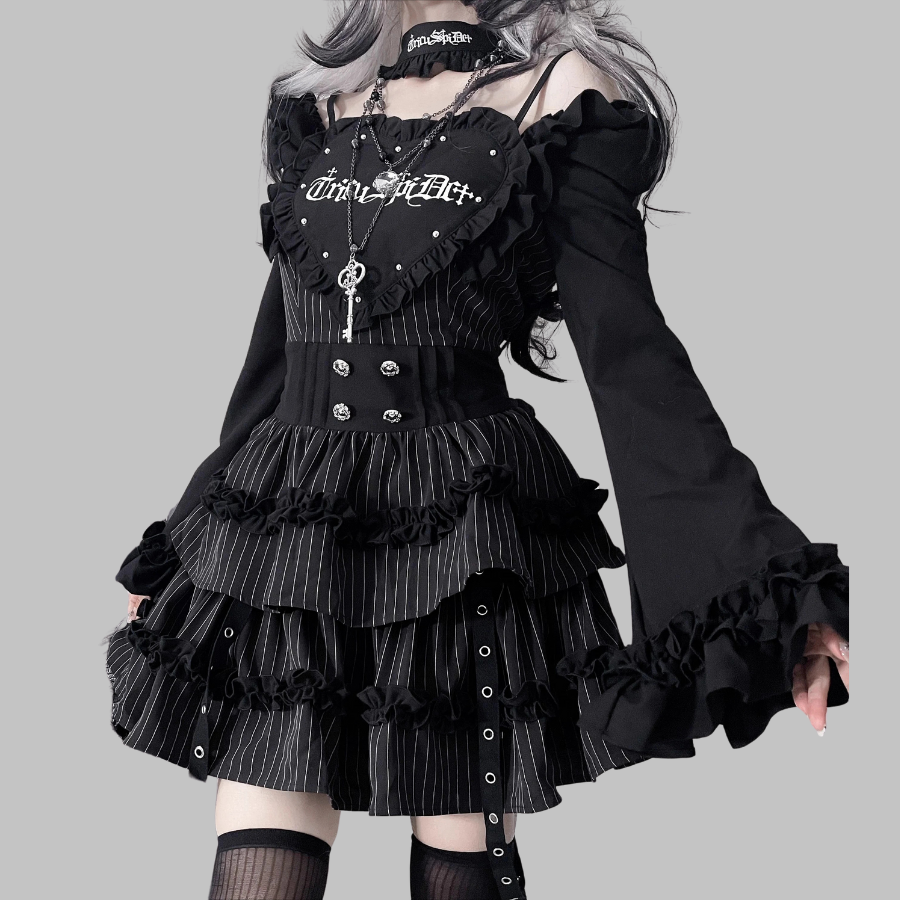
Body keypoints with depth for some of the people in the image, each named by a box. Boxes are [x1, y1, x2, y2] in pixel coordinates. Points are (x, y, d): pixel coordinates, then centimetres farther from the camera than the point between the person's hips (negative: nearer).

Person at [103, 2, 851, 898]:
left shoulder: (558, 92, 3)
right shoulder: (322, 106, 17)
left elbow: (627, 350, -6)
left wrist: (761, 572, -15)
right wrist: (187, 547, 24)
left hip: (464, 535, -4)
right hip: (282, 527, 4)